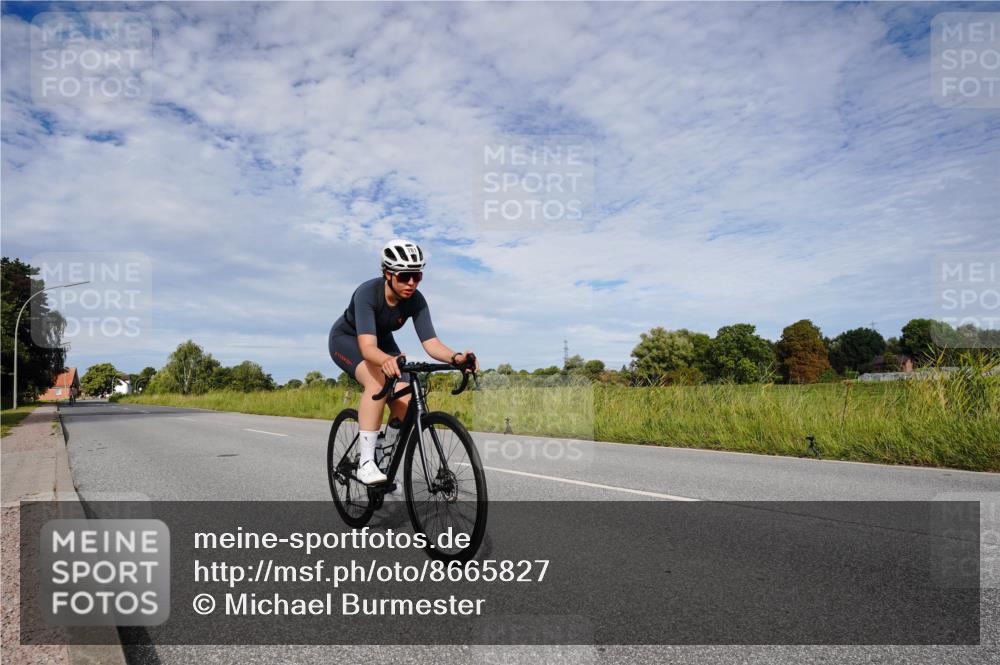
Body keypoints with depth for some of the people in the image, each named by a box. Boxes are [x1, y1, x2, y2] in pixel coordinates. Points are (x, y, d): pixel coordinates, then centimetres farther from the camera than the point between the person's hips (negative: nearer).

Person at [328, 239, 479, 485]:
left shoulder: (416, 301, -24)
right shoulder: (368, 292, -36)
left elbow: (431, 342, -33)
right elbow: (367, 347, -47)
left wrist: (455, 358, -53)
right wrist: (386, 360, -69)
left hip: (381, 341, 5)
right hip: (346, 338, -5)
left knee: (405, 403, -13)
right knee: (378, 380, -35)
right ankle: (365, 462, -29)